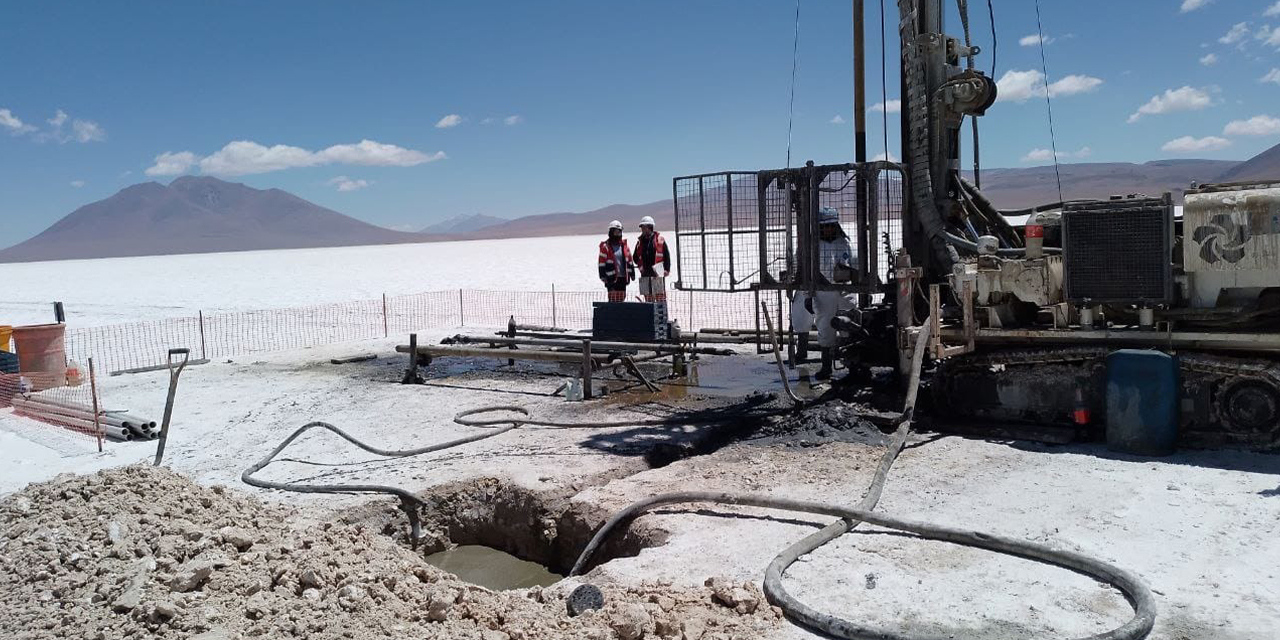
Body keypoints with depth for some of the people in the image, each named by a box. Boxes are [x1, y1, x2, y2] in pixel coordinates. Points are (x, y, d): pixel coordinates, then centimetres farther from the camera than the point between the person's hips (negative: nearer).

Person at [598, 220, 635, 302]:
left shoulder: (624, 246, 13)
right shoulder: (605, 246, -4)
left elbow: (629, 261, 19)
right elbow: (601, 262, -6)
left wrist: (632, 273, 17)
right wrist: (603, 276, -13)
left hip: (623, 277, 5)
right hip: (612, 278, -5)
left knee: (622, 299, 10)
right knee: (613, 299, -9)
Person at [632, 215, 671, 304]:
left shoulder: (659, 239, -1)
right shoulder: (640, 241, 12)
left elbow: (666, 255, 1)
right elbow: (636, 256, 22)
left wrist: (667, 269, -4)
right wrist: (640, 266, 7)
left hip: (658, 273, -5)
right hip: (645, 274, 5)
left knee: (660, 296, -4)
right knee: (648, 297, 8)